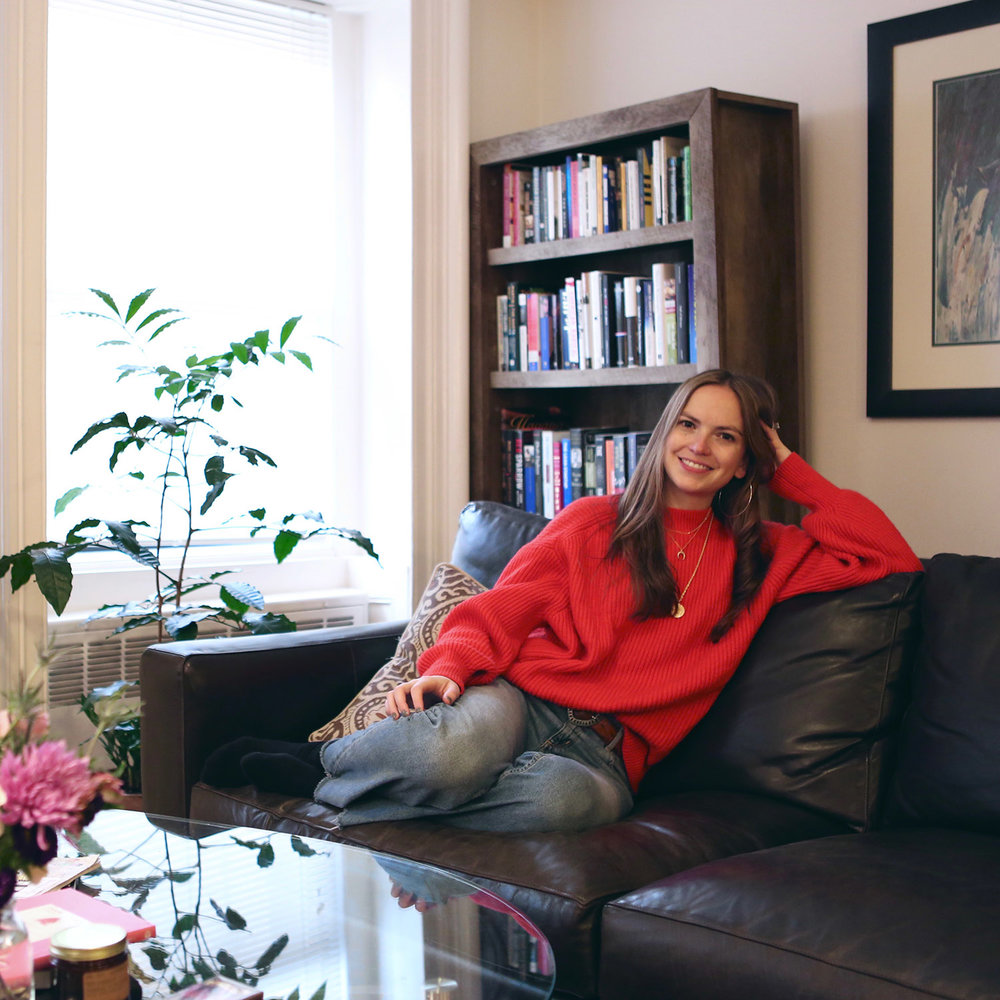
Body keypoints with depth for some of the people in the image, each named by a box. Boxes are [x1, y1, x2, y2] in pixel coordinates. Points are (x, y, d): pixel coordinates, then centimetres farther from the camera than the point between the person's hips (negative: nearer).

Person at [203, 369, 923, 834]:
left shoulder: (761, 559, 18)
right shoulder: (593, 522, 13)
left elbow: (891, 556, 12)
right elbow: (503, 609, 5)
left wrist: (792, 473, 12)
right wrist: (448, 667, -15)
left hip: (605, 751, 2)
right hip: (518, 703, -1)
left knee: (575, 798, -39)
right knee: (460, 749, -42)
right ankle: (324, 758, -9)